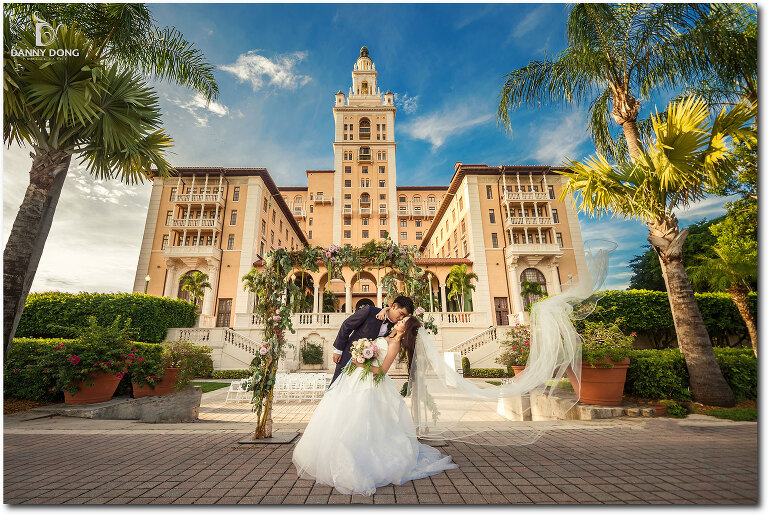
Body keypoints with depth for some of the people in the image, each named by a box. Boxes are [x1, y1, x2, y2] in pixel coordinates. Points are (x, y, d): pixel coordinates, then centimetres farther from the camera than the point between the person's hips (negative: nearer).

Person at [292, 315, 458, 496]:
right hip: (355, 378, 9)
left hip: (368, 384, -9)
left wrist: (361, 363, -16)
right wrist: (389, 310, 13)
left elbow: (382, 370, -19)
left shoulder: (395, 344, -14)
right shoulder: (390, 335, 10)